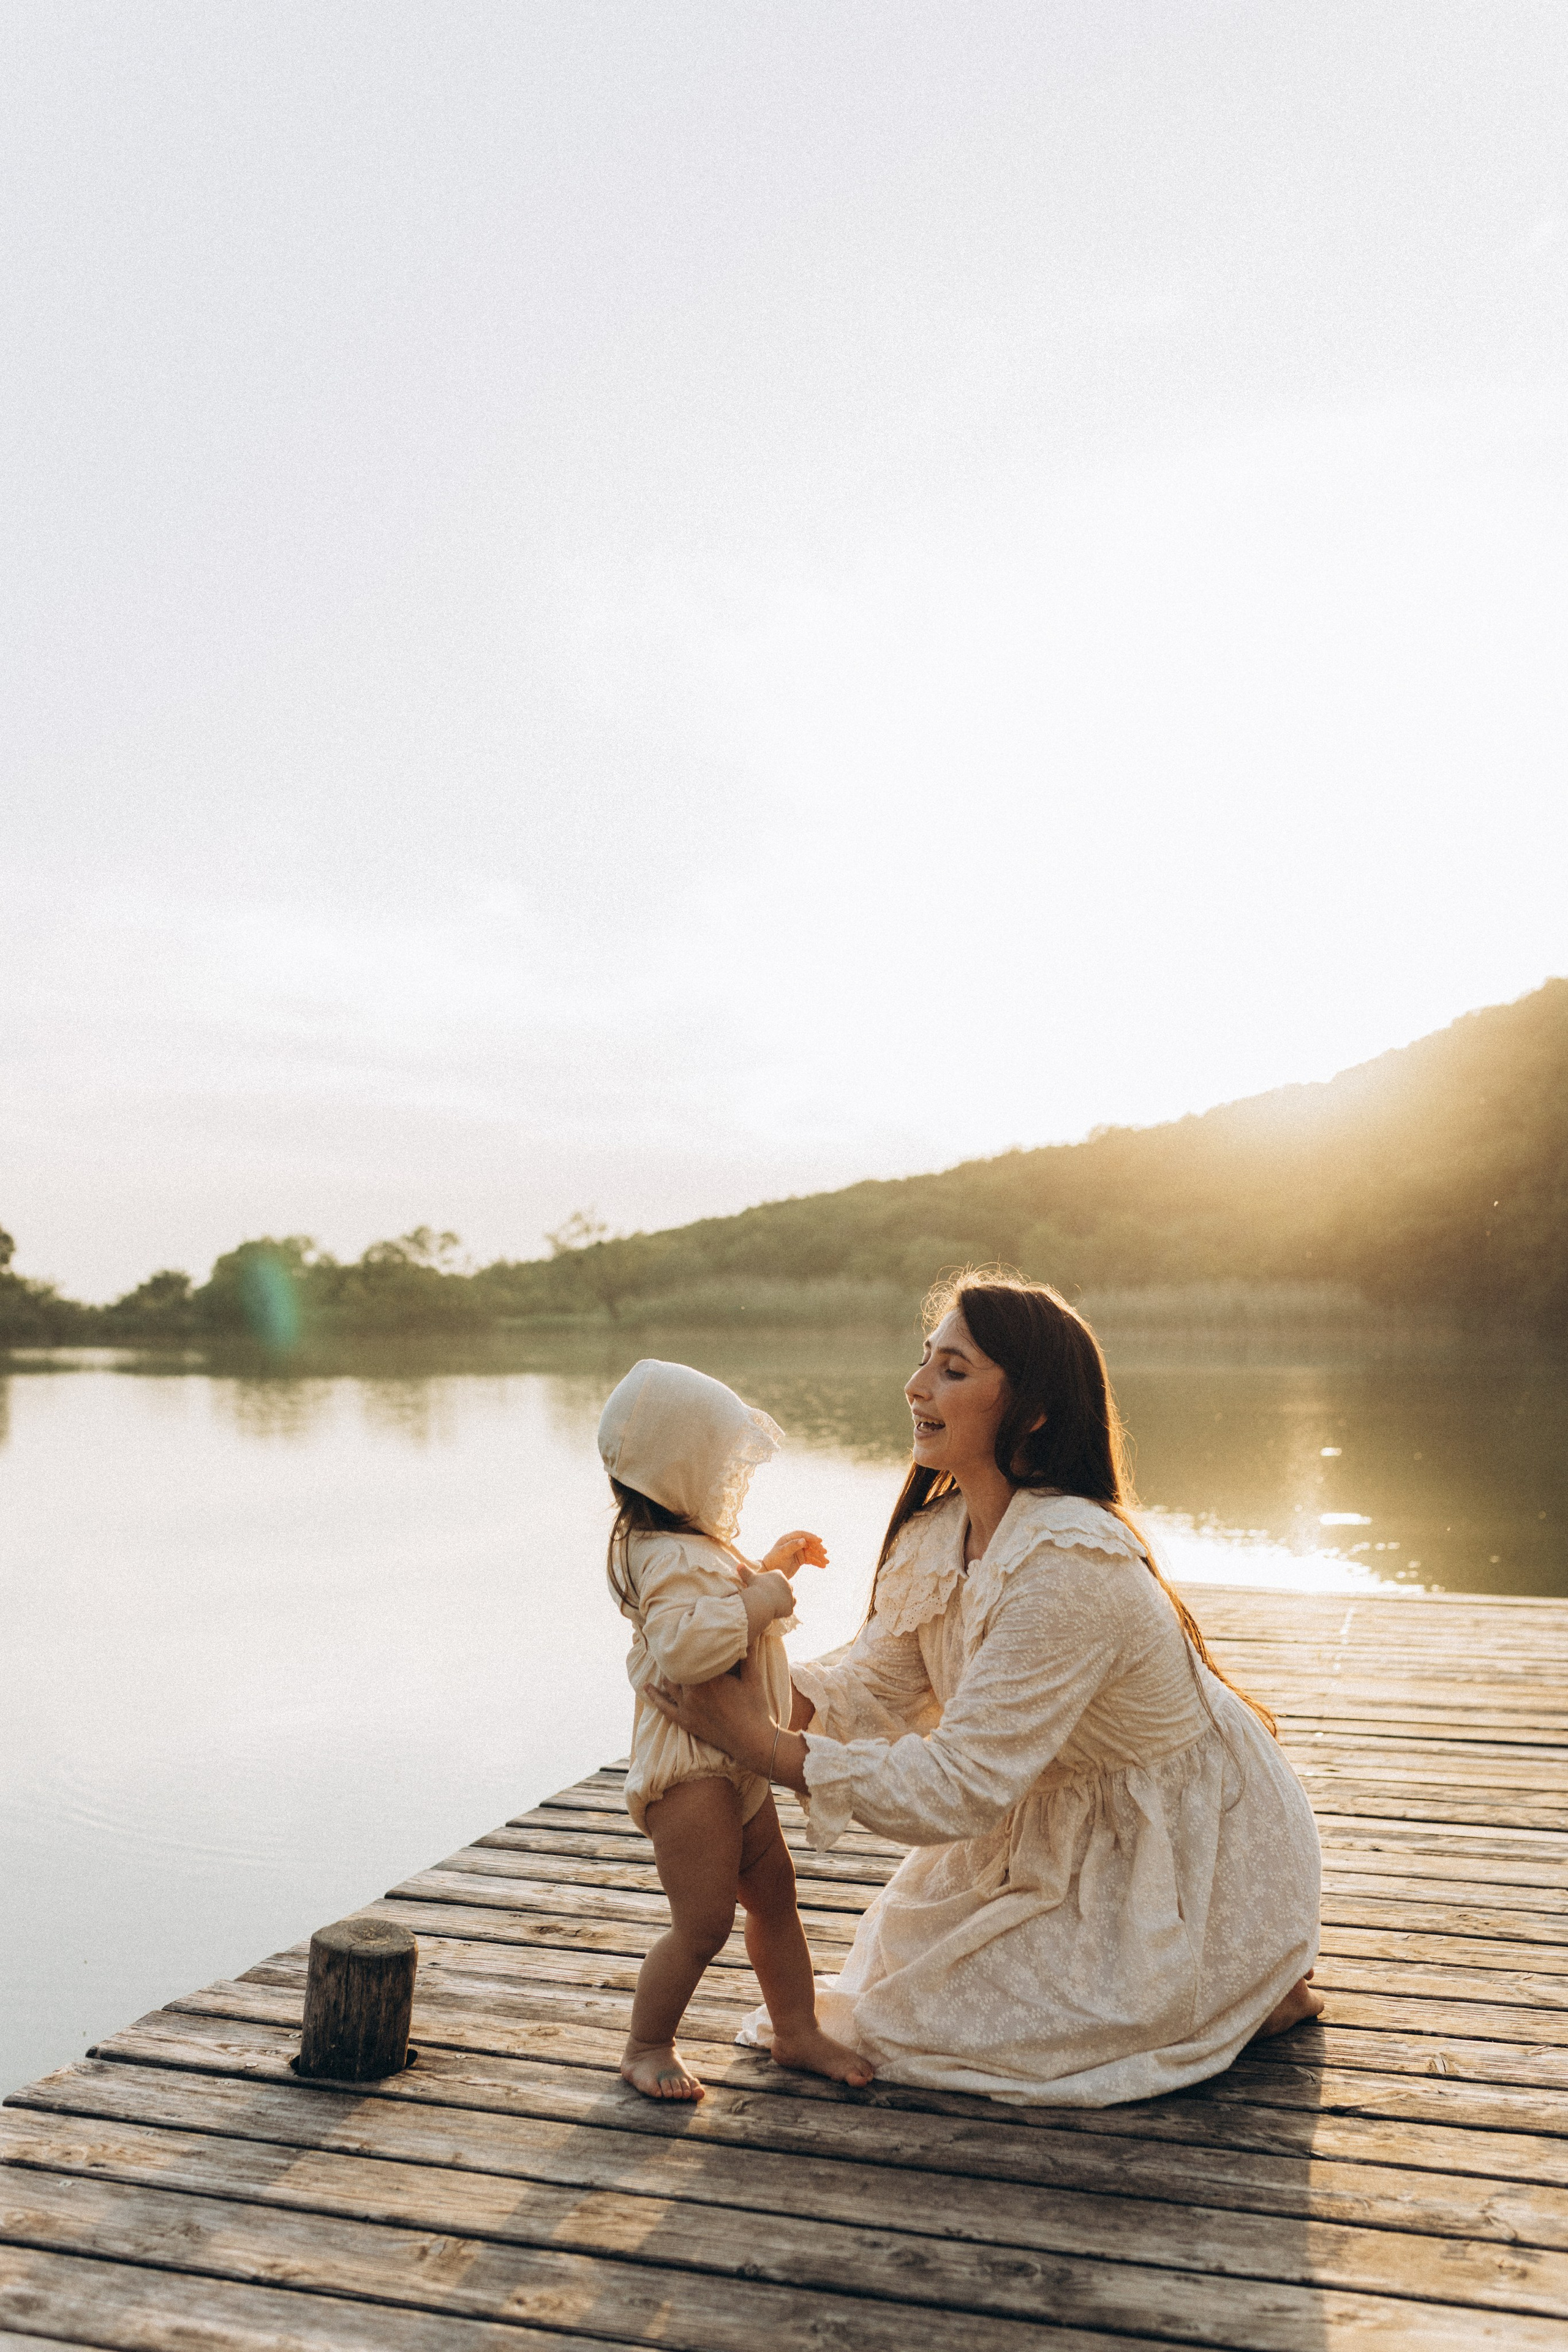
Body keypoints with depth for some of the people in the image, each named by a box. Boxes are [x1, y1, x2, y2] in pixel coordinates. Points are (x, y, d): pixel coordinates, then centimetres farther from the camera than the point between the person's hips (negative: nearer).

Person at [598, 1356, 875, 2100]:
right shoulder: (671, 1559, -23)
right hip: (688, 1766, -11)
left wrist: (771, 1565, 24)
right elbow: (685, 1645, -39)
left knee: (773, 1892, 16)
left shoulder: (694, 1544, 13)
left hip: (734, 1760, 11)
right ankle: (646, 2046, 15)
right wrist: (760, 1598, -30)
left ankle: (798, 2030, 29)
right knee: (704, 1921, -5)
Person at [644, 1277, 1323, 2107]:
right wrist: (742, 1666, -21)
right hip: (1071, 1826, 8)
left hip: (1190, 1850, -8)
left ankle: (1256, 1988, 7)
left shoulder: (1068, 1568, -34)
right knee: (904, 1957, 16)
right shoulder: (936, 1538, -6)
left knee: (948, 2022, -3)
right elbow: (869, 1693, -4)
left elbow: (964, 1784, -33)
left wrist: (763, 1746, -33)